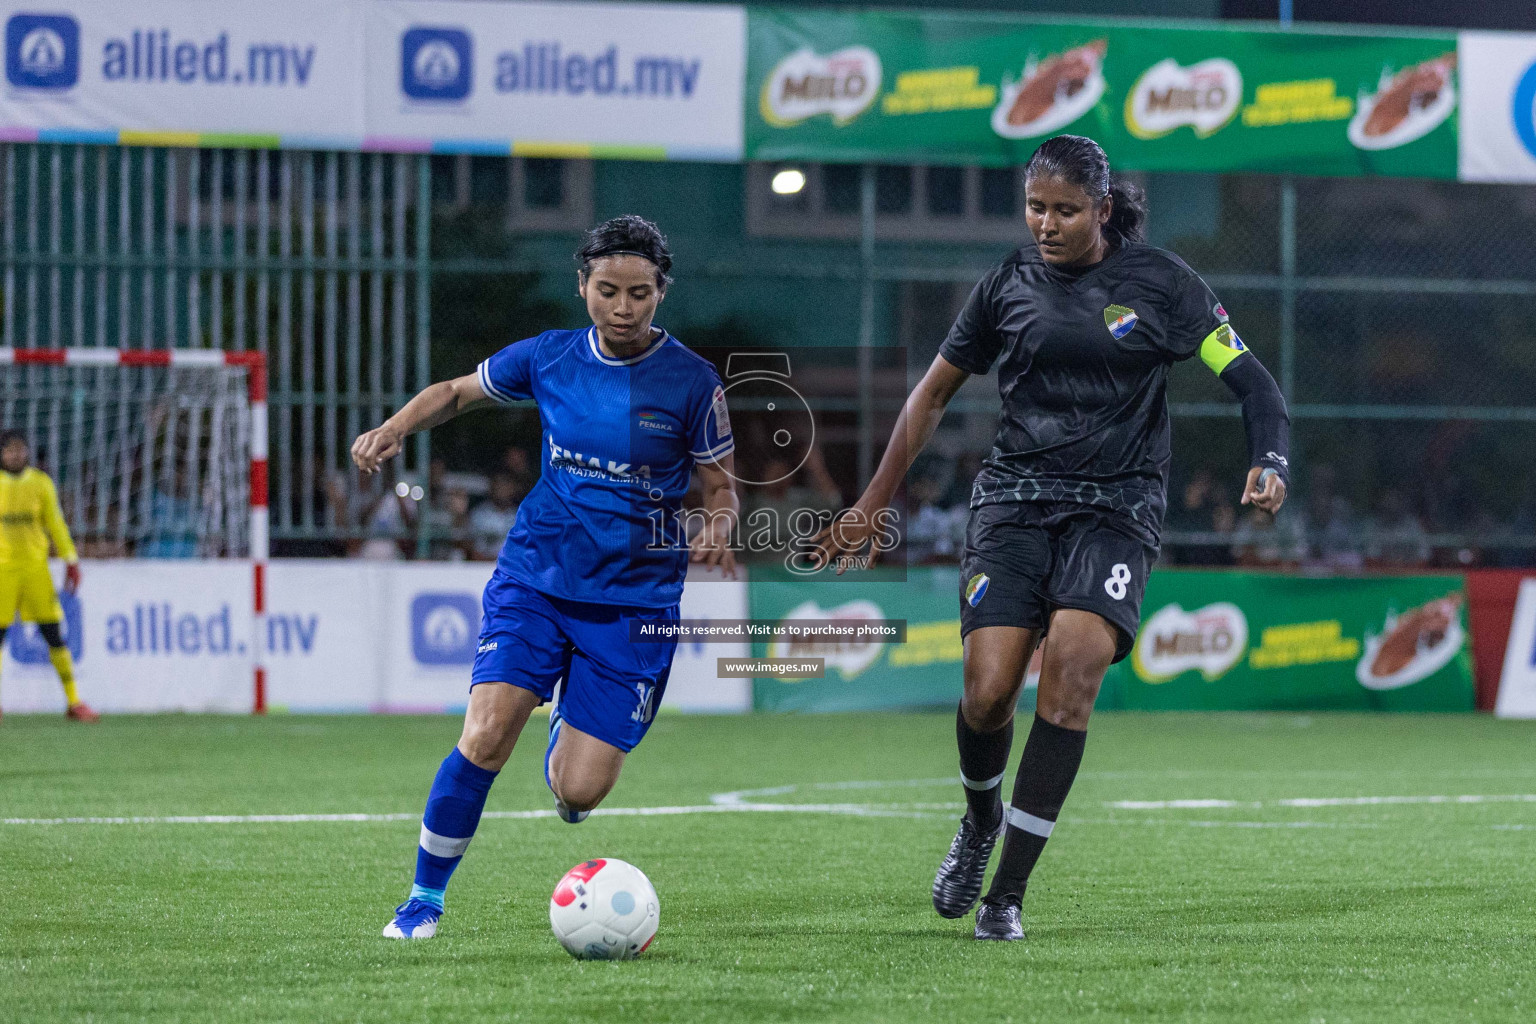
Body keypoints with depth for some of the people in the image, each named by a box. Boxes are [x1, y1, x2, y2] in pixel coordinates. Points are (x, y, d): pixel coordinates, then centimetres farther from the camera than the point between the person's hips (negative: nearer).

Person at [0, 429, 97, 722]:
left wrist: (71, 561, 4)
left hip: (35, 567, 2)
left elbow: (56, 523, 10)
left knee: (55, 635, -1)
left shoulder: (41, 483, 5)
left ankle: (73, 701, 3)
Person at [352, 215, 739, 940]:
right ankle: (425, 897, 1)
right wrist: (395, 429, -3)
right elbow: (456, 393, 16)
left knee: (577, 793, -7)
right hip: (536, 577, 1)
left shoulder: (691, 382, -5)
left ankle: (569, 735, 33)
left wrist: (718, 531, -18)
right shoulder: (549, 358, 1)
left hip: (634, 601, -1)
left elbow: (721, 484, 4)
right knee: (485, 739, -19)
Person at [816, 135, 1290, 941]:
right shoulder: (1010, 284, 6)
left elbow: (1250, 381, 0)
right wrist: (873, 506, 16)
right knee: (988, 692, -13)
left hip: (1115, 508, -2)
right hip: (1013, 501, 2)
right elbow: (934, 392, 16)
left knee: (1073, 664, -23)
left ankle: (1005, 895, -16)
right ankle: (981, 820, 24)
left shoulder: (1159, 283, -1)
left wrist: (1269, 465, -20)